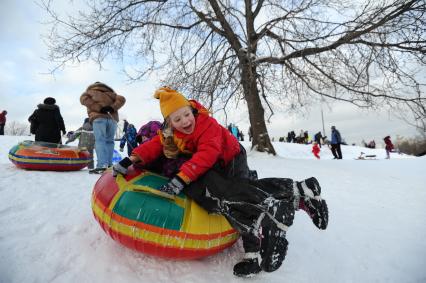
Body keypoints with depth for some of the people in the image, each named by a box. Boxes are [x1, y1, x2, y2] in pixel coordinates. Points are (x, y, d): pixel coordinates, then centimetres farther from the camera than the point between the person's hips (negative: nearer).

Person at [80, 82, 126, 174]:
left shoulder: (90, 91, 21)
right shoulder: (110, 93, 30)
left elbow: (83, 98, 1)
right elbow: (121, 99, 16)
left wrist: (99, 108, -4)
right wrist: (112, 107, 4)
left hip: (99, 117, -3)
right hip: (112, 118, 4)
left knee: (100, 140, -10)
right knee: (109, 141, 9)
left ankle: (102, 165, -23)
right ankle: (109, 165, 1)